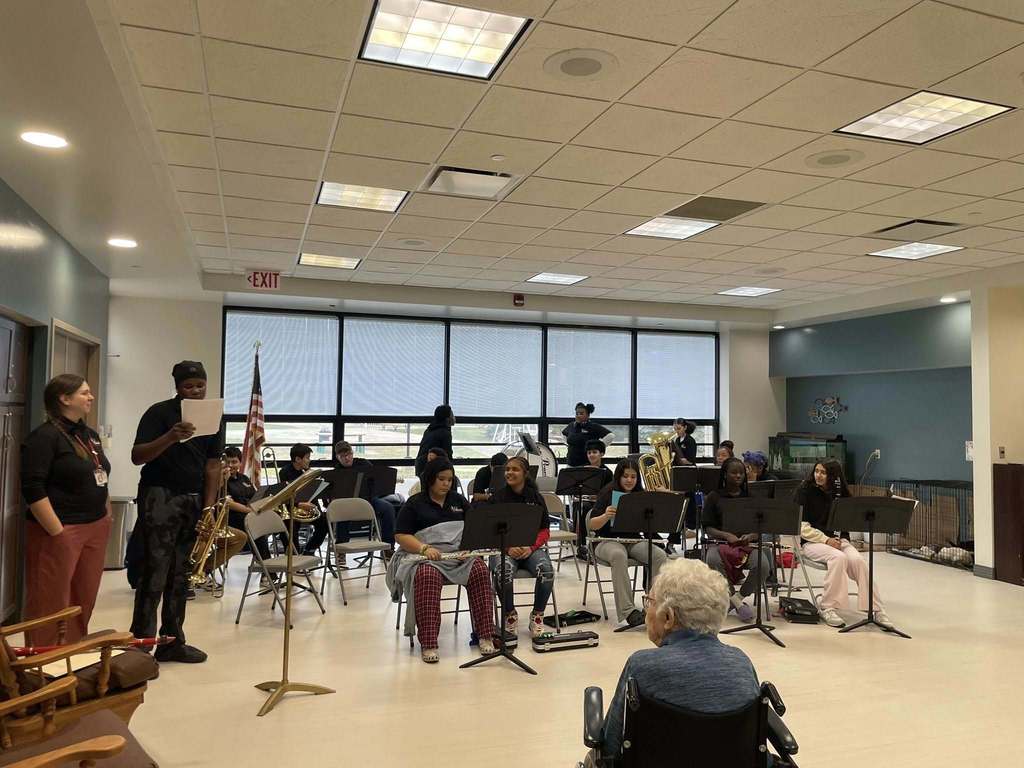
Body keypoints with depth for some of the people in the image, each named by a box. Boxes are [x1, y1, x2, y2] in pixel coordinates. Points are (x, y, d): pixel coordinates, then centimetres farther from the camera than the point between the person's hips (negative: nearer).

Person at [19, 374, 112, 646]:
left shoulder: (90, 435, 14)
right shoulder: (45, 436, -11)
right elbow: (33, 489, -18)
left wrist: (107, 518, 15)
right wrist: (57, 532, -19)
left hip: (95, 529, 8)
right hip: (61, 531, -8)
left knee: (83, 601, 14)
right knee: (51, 604, 0)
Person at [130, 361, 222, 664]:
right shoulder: (159, 412, -6)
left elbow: (212, 465, 7)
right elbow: (137, 457, -15)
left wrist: (209, 506, -2)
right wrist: (170, 438, -31)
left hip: (194, 500, 5)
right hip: (160, 498, -5)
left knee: (180, 575, 9)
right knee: (154, 573, -7)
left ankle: (172, 642, 17)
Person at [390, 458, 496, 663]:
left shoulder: (458, 500, 19)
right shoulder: (414, 504, 7)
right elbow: (401, 536, 0)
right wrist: (424, 548, -18)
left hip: (460, 554, 3)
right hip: (425, 556, -3)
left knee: (480, 571, -28)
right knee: (427, 577, -37)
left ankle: (486, 636, -22)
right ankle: (428, 644, -34)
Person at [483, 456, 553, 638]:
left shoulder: (536, 498, 9)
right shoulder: (497, 498, 5)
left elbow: (545, 530, 8)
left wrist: (531, 547, -11)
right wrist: (508, 547, -15)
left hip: (532, 547, 1)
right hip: (503, 548, -1)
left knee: (546, 570, -30)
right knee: (504, 571, -35)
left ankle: (537, 616, -6)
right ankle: (510, 615, -7)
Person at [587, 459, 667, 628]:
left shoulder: (641, 495, 8)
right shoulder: (608, 493, -4)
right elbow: (591, 525, -9)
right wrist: (606, 516, -29)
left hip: (634, 541, 4)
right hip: (609, 541, -4)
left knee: (661, 556, -24)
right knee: (619, 556, -37)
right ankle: (628, 611, -37)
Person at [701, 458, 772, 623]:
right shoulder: (714, 497, 8)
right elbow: (708, 529, 1)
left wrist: (751, 536, -14)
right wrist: (727, 536, -18)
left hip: (748, 543, 2)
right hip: (720, 541, -2)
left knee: (763, 565, -31)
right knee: (712, 560, -37)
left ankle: (738, 598, -6)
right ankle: (737, 603, -20)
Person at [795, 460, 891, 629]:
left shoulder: (839, 492, 11)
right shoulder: (805, 490, -2)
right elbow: (801, 525, -9)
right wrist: (826, 540, -17)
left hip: (838, 539, 4)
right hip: (812, 540, -4)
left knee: (858, 560, -26)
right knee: (838, 558, -33)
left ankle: (877, 609, -19)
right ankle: (828, 608, -24)